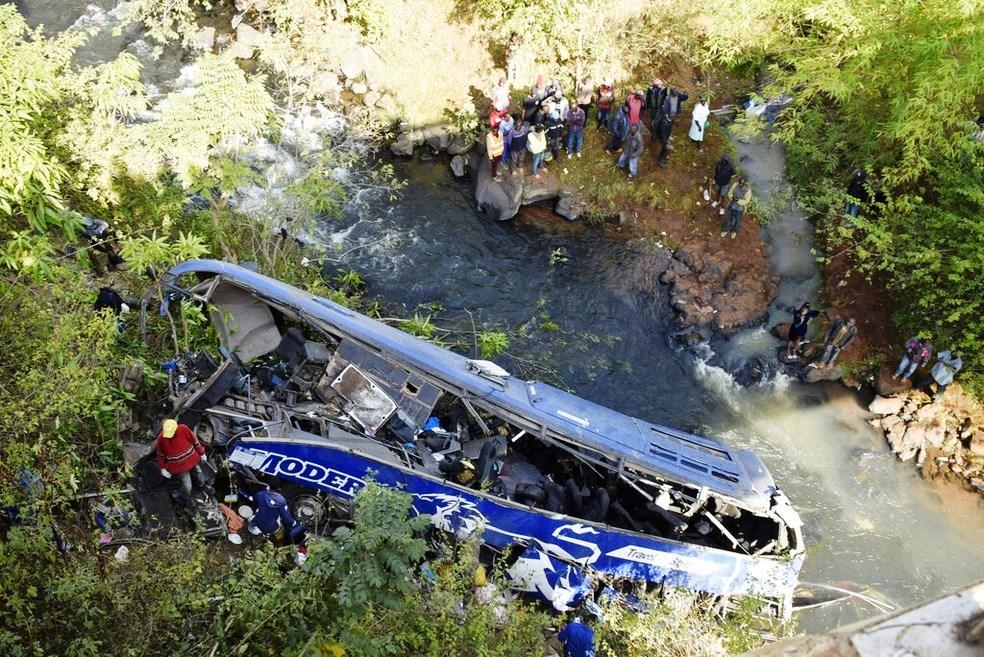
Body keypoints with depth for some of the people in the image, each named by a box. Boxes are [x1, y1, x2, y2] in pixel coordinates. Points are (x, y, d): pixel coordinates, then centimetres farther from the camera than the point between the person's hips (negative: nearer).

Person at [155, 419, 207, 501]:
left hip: (192, 460, 2)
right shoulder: (161, 439, -24)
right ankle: (188, 499, 38)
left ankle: (202, 486, 62)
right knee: (187, 486, 6)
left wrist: (201, 453, 1)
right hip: (179, 467, -2)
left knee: (198, 475, 29)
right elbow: (160, 455, -6)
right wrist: (162, 468, -4)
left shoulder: (184, 429, -25)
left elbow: (195, 441, -9)